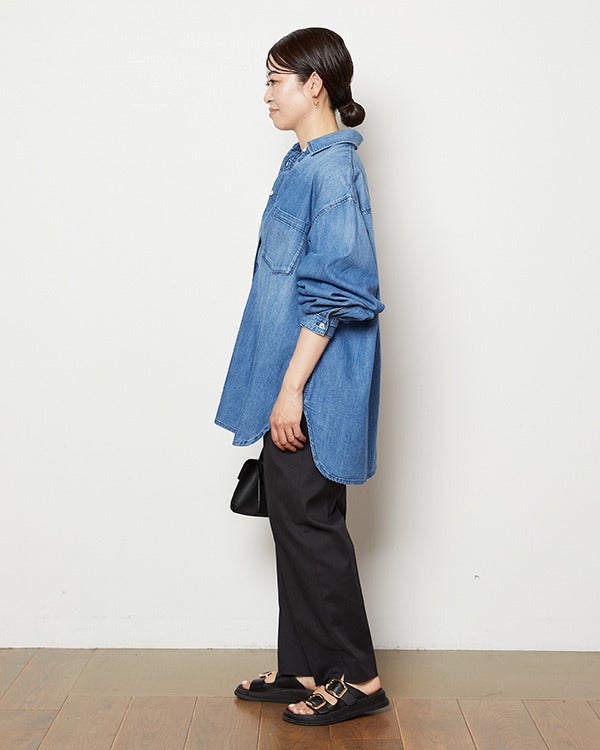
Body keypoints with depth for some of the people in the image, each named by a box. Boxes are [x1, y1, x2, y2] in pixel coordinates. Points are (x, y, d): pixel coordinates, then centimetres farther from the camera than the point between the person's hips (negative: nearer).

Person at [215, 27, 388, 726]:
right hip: (291, 379, 10)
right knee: (292, 520, 14)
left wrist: (292, 388, -20)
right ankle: (303, 668, 27)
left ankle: (356, 678, 15)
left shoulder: (333, 168, -15)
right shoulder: (305, 162, 15)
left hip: (314, 385, -9)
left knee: (309, 524, -1)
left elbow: (335, 293, -20)